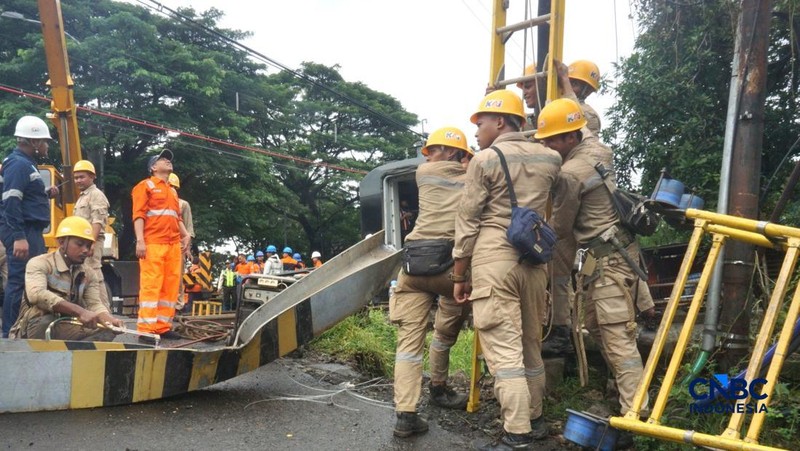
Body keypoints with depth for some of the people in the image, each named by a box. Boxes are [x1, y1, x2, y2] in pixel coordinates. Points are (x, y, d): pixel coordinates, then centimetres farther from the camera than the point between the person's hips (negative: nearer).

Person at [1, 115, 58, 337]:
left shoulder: (25, 163, 19)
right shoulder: (18, 164, -13)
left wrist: (46, 194, 7)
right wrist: (19, 237, -27)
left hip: (30, 231, 11)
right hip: (22, 232, -11)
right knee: (19, 282, -9)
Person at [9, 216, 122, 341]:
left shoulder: (89, 274, 10)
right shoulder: (40, 264, -8)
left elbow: (95, 304, -4)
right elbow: (36, 294, -29)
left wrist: (108, 319, -28)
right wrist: (79, 311, -39)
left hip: (67, 330, 5)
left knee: (106, 332, -17)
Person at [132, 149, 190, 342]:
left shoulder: (173, 191, 26)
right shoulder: (146, 185, 5)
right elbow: (138, 214, -4)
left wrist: (186, 235, 10)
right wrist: (140, 240, -15)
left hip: (174, 245, 7)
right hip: (153, 244, -7)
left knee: (171, 286, 4)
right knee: (151, 285, -10)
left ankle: (163, 327, 9)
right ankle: (146, 330, -9)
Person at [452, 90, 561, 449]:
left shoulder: (485, 160, -4)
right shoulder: (550, 159, 10)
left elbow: (468, 221, -3)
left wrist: (460, 275, 4)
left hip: (493, 258, -6)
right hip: (534, 258, 6)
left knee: (503, 347, -5)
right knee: (530, 343, 16)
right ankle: (534, 419, 27)